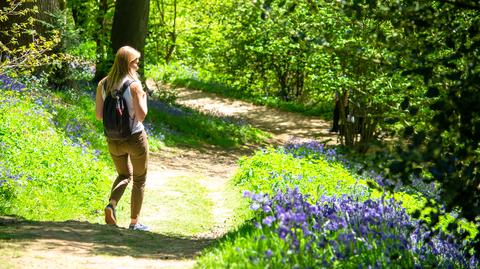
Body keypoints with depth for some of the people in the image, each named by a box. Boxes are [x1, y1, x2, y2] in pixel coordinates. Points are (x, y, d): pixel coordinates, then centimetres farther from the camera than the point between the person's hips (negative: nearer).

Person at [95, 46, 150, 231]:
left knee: (124, 175, 26)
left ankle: (112, 205, -2)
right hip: (135, 138, -5)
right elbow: (141, 115, -19)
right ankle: (134, 222, 18)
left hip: (113, 140, 5)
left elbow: (99, 115, 1)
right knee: (139, 180, 16)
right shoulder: (134, 84, -16)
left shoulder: (103, 84, -1)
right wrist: (144, 98, -2)